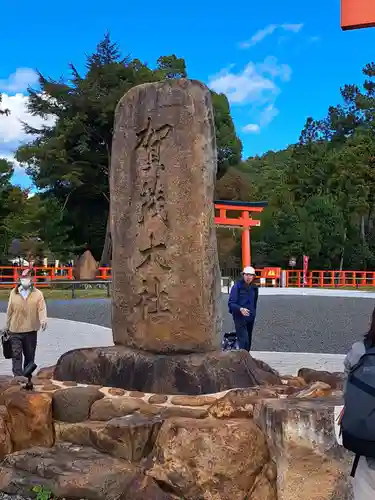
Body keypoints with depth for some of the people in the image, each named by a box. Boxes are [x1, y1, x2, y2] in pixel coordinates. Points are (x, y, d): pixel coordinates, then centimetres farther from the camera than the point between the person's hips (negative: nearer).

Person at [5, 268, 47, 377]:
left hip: (31, 330, 0)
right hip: (15, 331, 0)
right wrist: (7, 327, 12)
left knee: (30, 355, 11)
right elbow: (9, 311, 7)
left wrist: (43, 320, -32)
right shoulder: (14, 293, 3)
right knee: (16, 355, -5)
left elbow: (42, 309, -12)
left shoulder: (38, 294, -2)